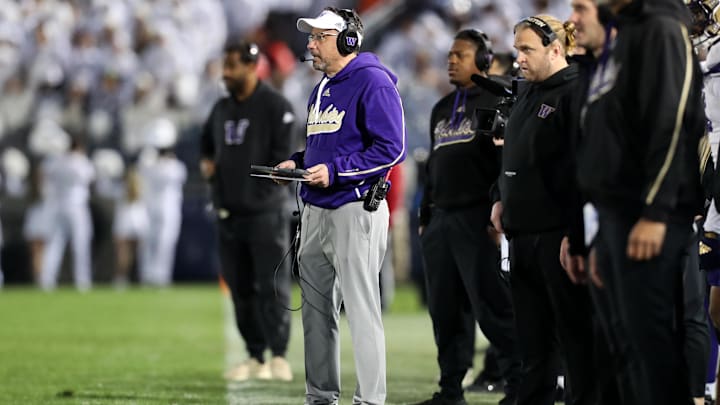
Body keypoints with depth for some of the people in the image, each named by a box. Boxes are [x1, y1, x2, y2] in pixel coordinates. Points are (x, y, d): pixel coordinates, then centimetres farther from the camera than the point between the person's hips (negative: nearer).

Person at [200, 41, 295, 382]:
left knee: (272, 287, -7)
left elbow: (281, 157, -12)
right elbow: (207, 142, 30)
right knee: (240, 289, 8)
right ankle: (255, 357, 13)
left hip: (264, 213, -7)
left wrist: (257, 193, -14)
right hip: (228, 213, 7)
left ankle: (278, 355, -5)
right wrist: (207, 164, 9)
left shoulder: (275, 107, -7)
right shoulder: (222, 108, 14)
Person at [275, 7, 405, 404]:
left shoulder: (372, 82, -11)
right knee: (316, 310, 12)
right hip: (315, 210, 9)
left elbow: (390, 149, -17)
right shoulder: (321, 88, 17)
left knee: (361, 309, -8)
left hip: (355, 211, -9)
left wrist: (335, 171, -21)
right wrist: (296, 162, 8)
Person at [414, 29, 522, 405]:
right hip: (440, 219, 8)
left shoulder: (494, 103, -3)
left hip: (477, 219, -8)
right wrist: (425, 217, 19)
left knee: (492, 307, -10)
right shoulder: (441, 110, 21)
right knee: (444, 310, 7)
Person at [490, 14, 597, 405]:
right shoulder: (526, 94, 17)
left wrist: (578, 228, -20)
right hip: (523, 232, 9)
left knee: (575, 330, -3)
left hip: (559, 232, -9)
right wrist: (502, 199, 15)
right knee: (531, 331, 11)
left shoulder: (576, 93, -11)